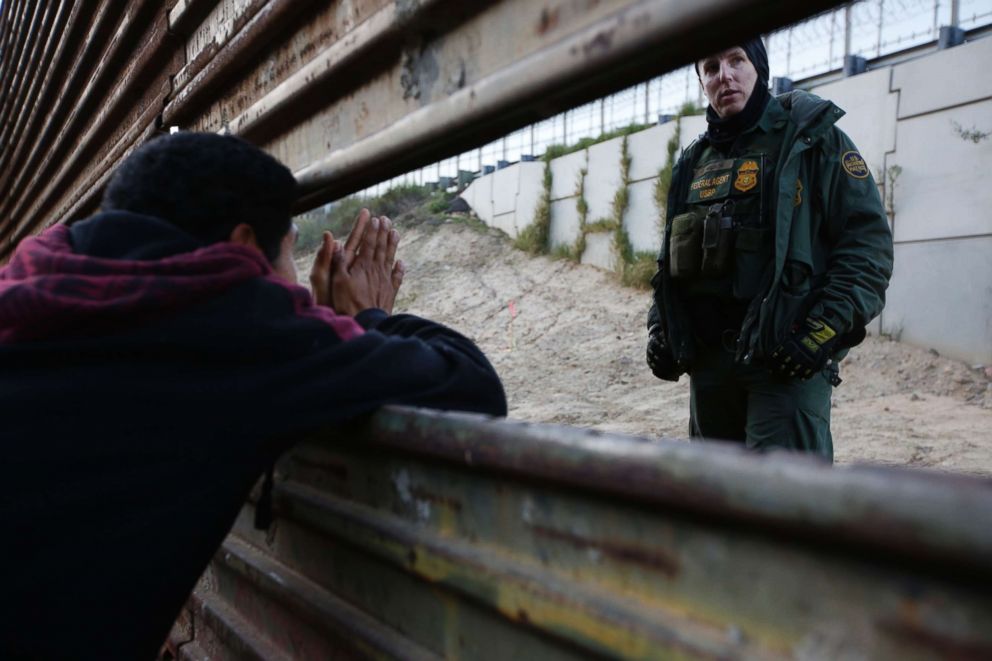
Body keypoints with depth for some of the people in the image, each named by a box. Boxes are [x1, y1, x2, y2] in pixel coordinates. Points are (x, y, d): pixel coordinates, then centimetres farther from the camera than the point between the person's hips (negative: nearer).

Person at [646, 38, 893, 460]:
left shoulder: (812, 140, 0)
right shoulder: (693, 163, 17)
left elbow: (869, 240, -7)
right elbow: (671, 257, 25)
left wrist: (824, 330, -17)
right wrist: (660, 330, 11)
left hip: (788, 360, -6)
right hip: (707, 359, 6)